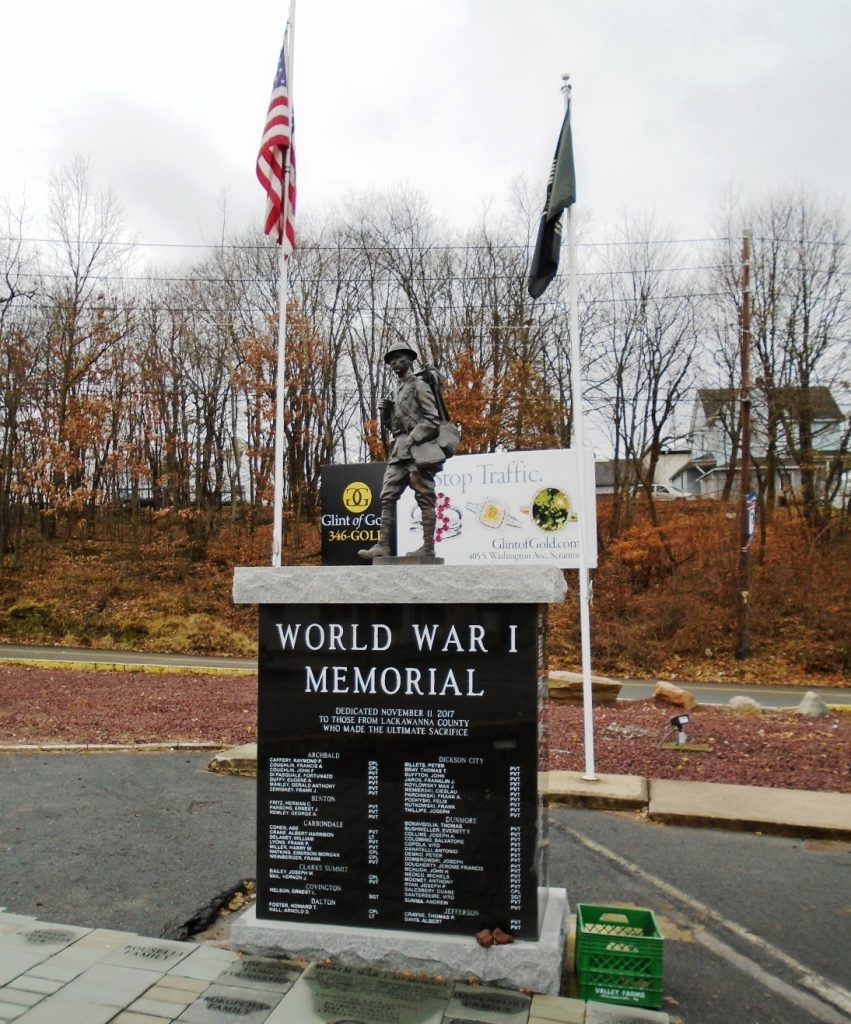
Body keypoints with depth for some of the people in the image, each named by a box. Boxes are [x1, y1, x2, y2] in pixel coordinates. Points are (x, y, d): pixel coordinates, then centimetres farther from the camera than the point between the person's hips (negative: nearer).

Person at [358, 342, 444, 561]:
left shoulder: (419, 385, -1)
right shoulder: (398, 390, 22)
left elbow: (432, 420, -10)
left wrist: (411, 439, -16)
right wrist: (398, 443, 8)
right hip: (399, 451, 8)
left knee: (425, 498, -6)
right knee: (387, 496, 1)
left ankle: (428, 547, -4)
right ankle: (383, 545, 0)